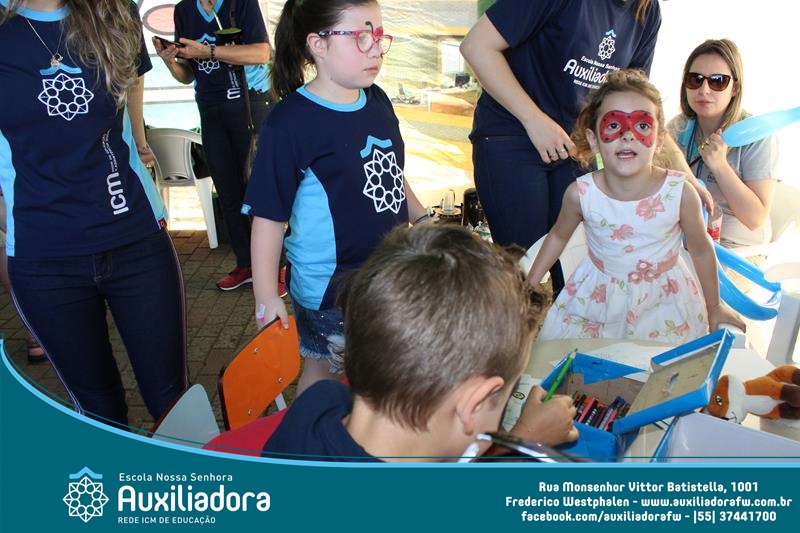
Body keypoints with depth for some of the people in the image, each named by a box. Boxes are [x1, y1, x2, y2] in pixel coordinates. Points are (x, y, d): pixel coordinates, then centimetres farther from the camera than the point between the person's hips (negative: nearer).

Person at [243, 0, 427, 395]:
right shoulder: (290, 123, -19)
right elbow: (268, 215, -17)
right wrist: (266, 298, -17)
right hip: (329, 288, -6)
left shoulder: (378, 102, 3)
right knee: (322, 377, 13)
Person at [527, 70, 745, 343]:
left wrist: (713, 307, 9)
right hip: (597, 299, 1)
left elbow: (701, 251, -4)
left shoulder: (680, 193, -22)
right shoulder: (581, 194, -20)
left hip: (663, 298, 0)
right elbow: (558, 235, 2)